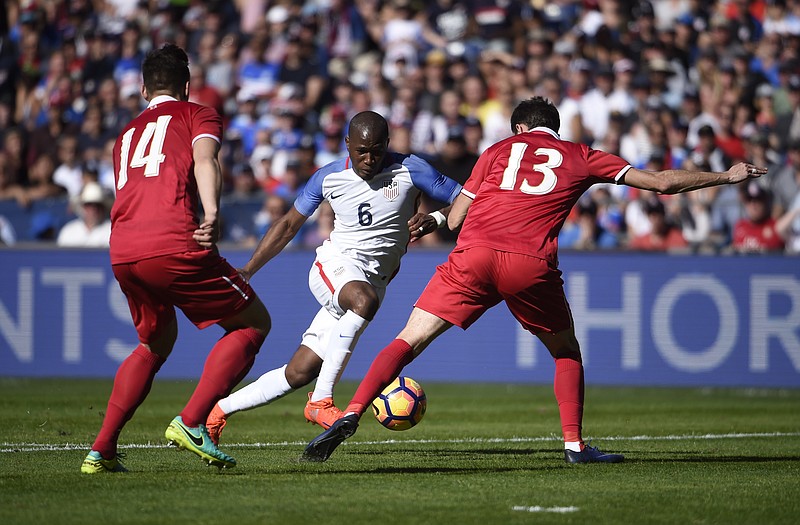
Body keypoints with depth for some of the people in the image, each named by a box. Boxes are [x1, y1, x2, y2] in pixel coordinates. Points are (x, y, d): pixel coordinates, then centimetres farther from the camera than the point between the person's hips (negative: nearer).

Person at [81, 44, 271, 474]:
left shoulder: (126, 135, 31)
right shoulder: (197, 114, 15)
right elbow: (204, 159, -7)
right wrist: (212, 214, -21)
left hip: (122, 254, 6)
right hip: (174, 243, -6)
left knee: (157, 341, 29)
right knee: (253, 323, 10)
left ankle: (102, 450, 20)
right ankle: (191, 422, -6)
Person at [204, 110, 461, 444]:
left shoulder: (409, 170, -5)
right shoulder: (328, 178, 1)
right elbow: (289, 225, 13)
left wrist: (435, 220, -23)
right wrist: (247, 270, 9)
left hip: (374, 278, 1)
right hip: (334, 264, -1)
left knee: (299, 372, -3)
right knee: (364, 299, -39)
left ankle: (218, 411, 11)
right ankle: (320, 401, -37)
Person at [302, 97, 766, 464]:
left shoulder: (498, 150, 23)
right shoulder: (581, 158, 21)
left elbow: (455, 218, 16)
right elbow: (661, 182, 20)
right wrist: (726, 176, 31)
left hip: (474, 255, 0)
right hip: (532, 266, 0)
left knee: (409, 340, 2)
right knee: (567, 352, 24)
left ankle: (351, 415, -14)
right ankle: (575, 443, 17)